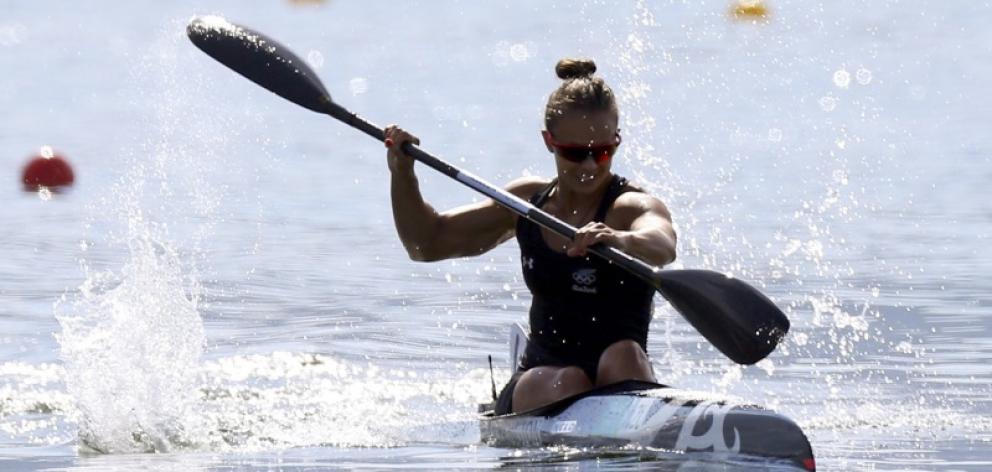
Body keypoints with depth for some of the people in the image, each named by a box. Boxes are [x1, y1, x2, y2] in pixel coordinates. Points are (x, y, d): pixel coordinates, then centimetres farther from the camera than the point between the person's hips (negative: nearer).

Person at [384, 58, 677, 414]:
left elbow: (662, 247, -34)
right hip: (538, 385, 3)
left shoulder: (633, 207, -8)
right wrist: (402, 173, 2)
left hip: (621, 382, -3)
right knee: (569, 383, -30)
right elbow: (426, 244, 17)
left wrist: (621, 239, -58)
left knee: (623, 356, -35)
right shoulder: (529, 202, 9)